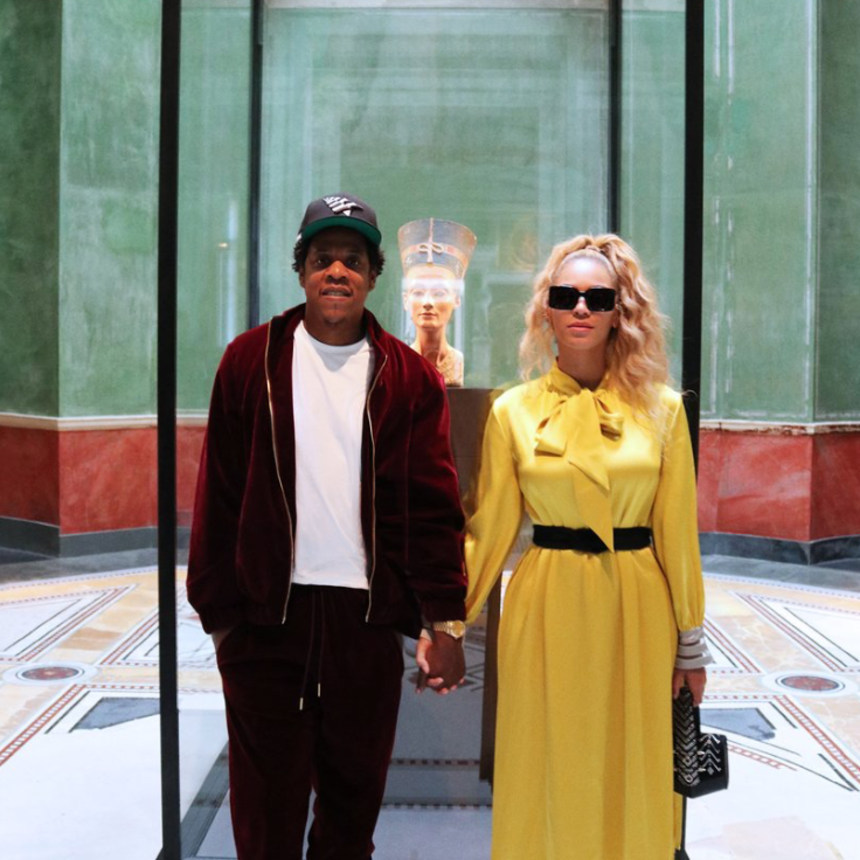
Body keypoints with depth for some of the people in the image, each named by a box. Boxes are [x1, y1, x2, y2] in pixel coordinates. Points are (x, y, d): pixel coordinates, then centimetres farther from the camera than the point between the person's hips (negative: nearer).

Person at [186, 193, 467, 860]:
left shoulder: (408, 378, 4)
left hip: (367, 615, 1)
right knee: (267, 805, 8)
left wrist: (446, 622, -1)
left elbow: (434, 506, 2)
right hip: (267, 612, 0)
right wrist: (218, 608, 1)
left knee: (355, 795, 13)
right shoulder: (252, 361, 3)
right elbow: (219, 495, 4)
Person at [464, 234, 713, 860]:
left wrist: (691, 641, 4)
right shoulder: (514, 411, 0)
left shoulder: (660, 409, 0)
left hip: (636, 612, 1)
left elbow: (677, 532, 2)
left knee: (632, 777, 11)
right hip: (546, 609, 0)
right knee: (549, 777, 9)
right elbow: (489, 531, 1)